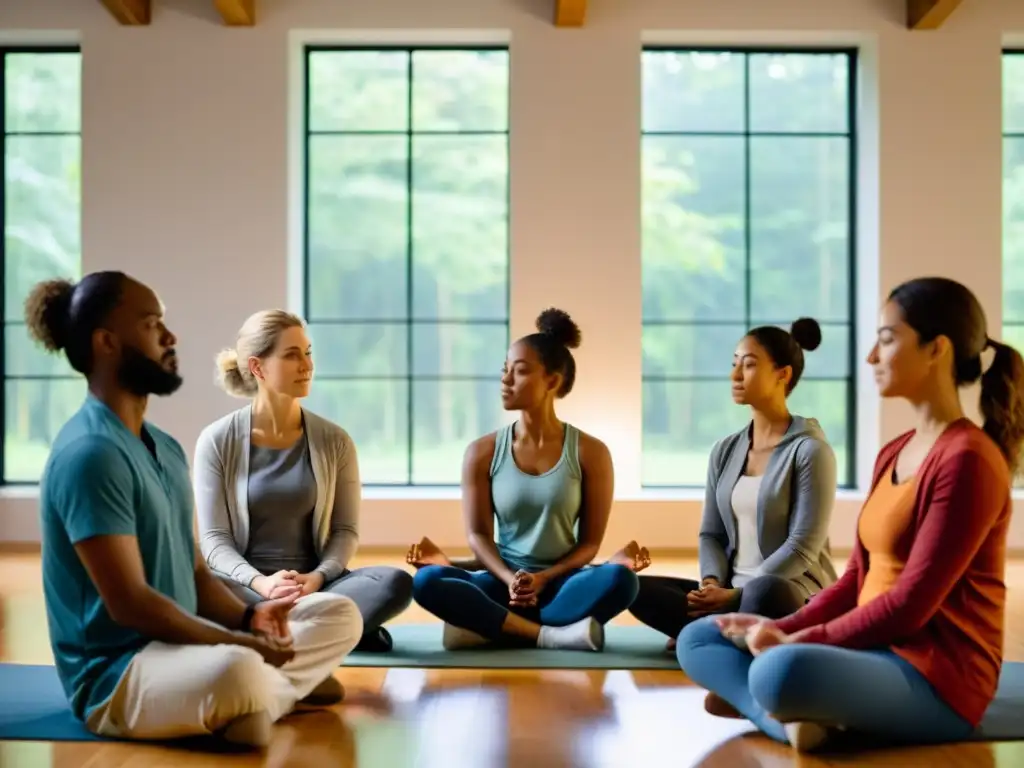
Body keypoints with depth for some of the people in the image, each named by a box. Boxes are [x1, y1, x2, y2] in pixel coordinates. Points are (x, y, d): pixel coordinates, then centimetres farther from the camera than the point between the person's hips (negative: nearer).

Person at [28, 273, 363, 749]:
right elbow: (130, 603, -23)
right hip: (115, 672, -9)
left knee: (340, 615, 10)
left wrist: (246, 618, -5)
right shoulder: (90, 453, -19)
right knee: (240, 672, -38)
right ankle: (288, 689, -6)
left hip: (183, 644, 9)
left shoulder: (165, 447, 12)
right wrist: (239, 644, -20)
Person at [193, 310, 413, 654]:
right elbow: (214, 538, -4)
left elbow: (345, 530, 4)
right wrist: (260, 583, -23)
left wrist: (318, 578, -17)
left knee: (396, 583, -26)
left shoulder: (335, 441, 3)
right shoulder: (217, 441, -2)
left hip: (313, 582, 1)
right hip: (247, 584, -1)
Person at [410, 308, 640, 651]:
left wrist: (543, 578, -16)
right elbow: (478, 534, -1)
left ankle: (488, 627, -25)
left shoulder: (590, 453, -3)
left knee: (620, 578, -33)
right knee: (426, 580, -28)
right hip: (503, 583, 1)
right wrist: (510, 580, -19)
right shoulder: (482, 452, 0)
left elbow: (590, 541, -1)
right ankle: (551, 636, -29)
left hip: (562, 583, -1)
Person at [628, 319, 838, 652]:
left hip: (793, 593, -6)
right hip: (730, 592, 6)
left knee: (763, 592, -41)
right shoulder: (725, 450, 10)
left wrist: (736, 594, -21)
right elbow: (711, 534, 10)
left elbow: (803, 547, -15)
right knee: (637, 588, -14)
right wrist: (712, 584, -12)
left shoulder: (810, 450, -9)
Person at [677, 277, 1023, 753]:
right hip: (877, 652, 10)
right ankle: (793, 717, -15)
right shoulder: (894, 454, 13)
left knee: (782, 671, -40)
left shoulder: (967, 459, -16)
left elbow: (912, 603, -19)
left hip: (935, 678, -10)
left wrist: (799, 641, -13)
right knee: (698, 639, 7)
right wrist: (783, 628, 0)